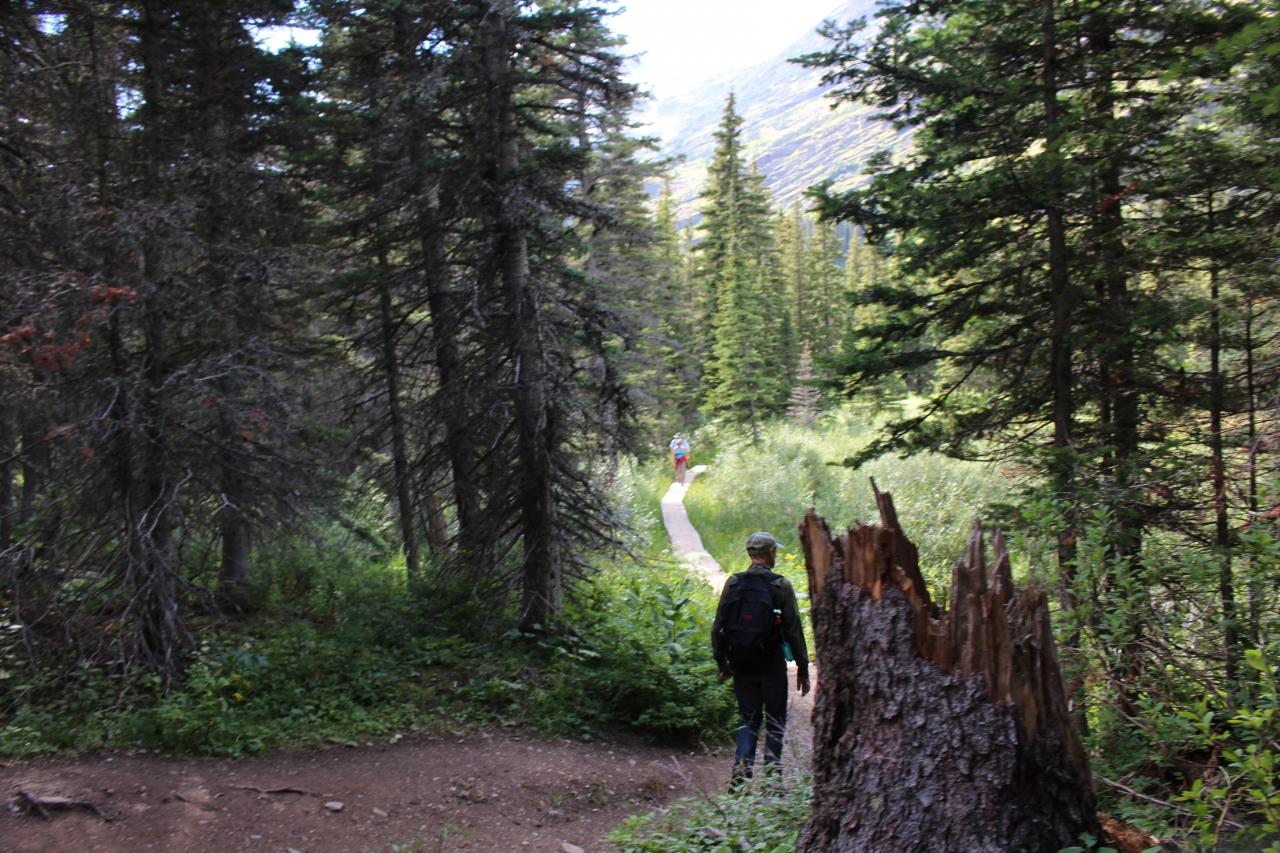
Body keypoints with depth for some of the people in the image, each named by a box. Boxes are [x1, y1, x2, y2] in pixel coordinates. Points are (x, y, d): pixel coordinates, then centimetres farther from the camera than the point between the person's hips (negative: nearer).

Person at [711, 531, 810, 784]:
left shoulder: (733, 583, 1)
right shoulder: (780, 585, -8)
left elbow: (718, 627, 3)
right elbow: (793, 630, -7)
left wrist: (722, 663, 14)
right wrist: (802, 668, 0)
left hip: (741, 665, 3)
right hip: (772, 665, -3)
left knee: (747, 719, 13)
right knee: (775, 720, 11)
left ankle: (742, 769, 3)